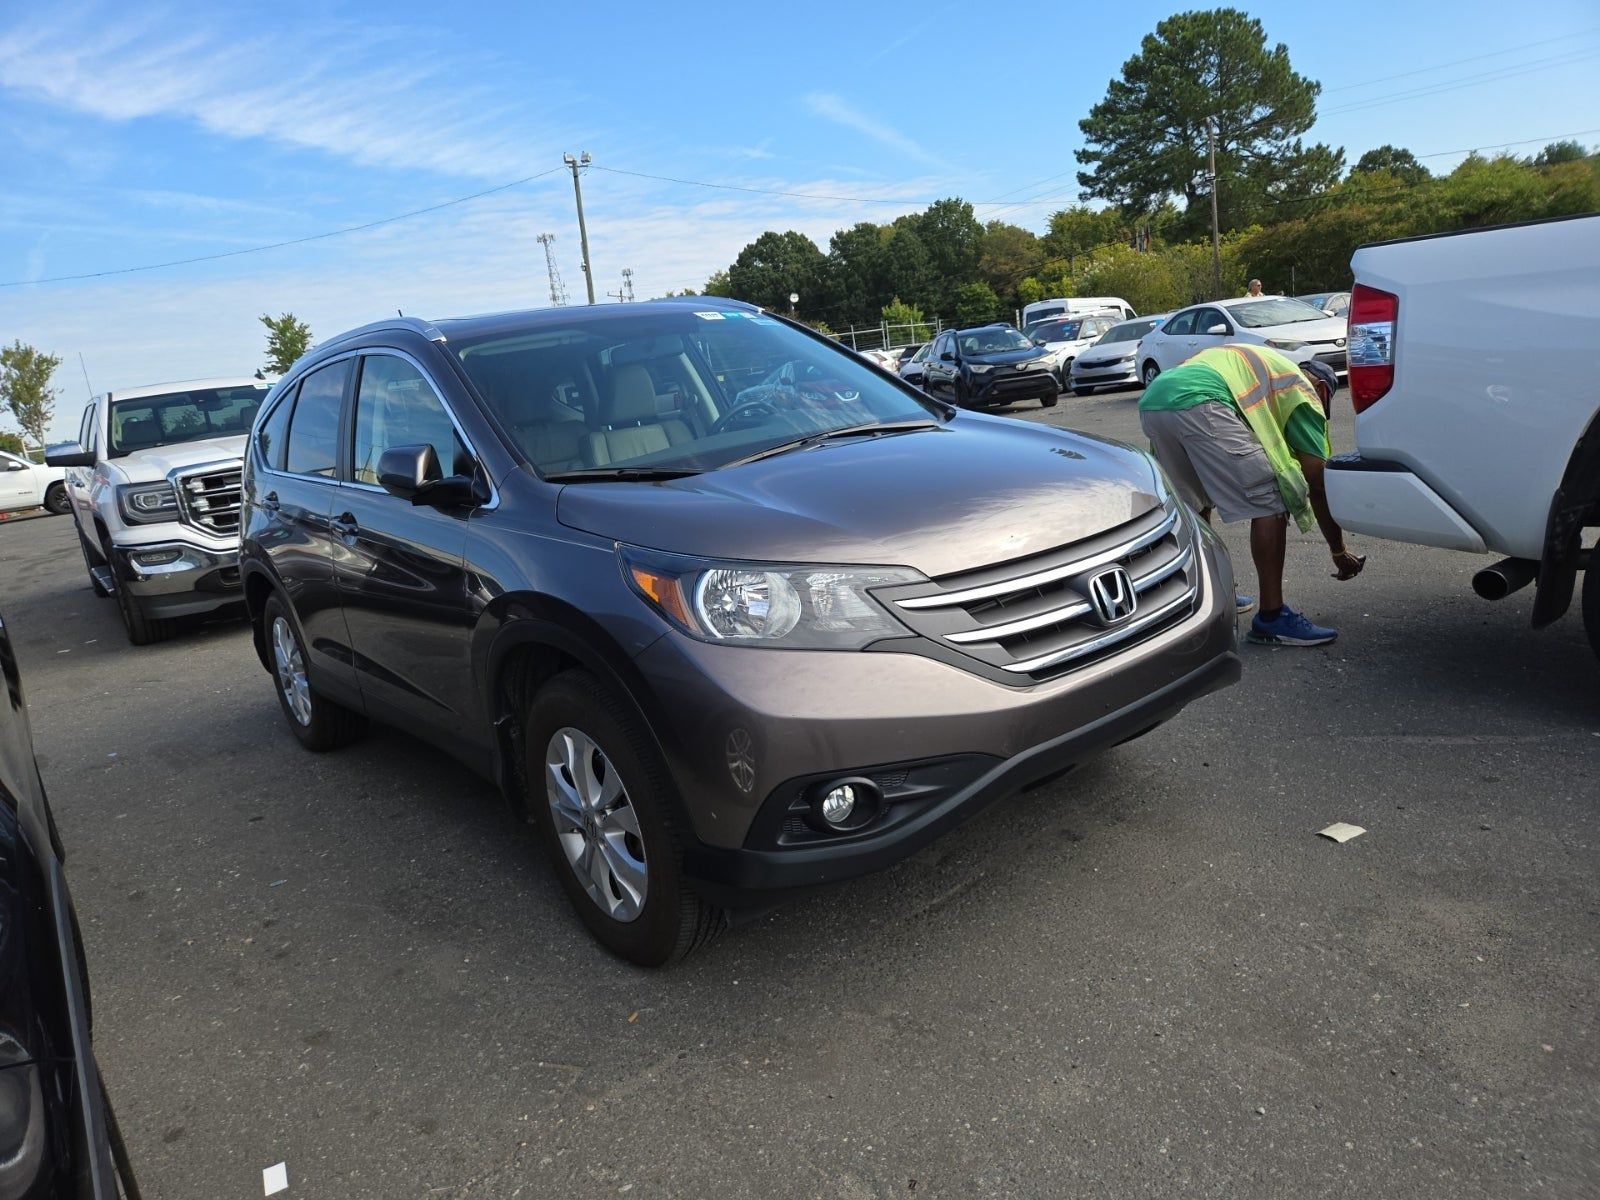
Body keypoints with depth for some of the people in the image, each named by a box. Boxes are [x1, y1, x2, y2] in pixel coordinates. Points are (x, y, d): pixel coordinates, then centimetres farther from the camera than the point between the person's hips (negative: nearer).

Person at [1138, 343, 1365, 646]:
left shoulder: (1254, 363, 41)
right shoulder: (1302, 390, 20)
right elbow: (1317, 484, 17)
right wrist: (1340, 552, 26)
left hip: (1150, 403, 8)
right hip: (1197, 405, -8)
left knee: (1195, 501, 27)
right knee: (1269, 503, 1)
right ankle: (1272, 618, 3)